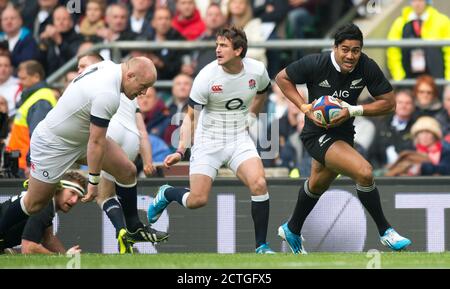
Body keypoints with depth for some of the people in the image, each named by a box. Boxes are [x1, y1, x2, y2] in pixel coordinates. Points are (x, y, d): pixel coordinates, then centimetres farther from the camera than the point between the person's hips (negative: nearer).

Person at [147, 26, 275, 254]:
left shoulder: (257, 71, -8)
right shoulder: (206, 77, -17)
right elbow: (190, 116, -10)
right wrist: (181, 151, -20)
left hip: (239, 139, 2)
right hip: (208, 141, -2)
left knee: (259, 184, -22)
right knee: (197, 201, -9)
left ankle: (261, 246, -9)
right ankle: (166, 194, 27)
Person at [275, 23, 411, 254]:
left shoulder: (367, 67, -15)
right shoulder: (316, 64, -22)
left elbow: (389, 103, -9)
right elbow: (282, 78, -7)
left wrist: (353, 111, -22)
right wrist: (305, 107, -17)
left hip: (343, 132, 6)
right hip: (318, 133, -6)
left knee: (317, 185, 28)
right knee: (364, 172, -26)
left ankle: (292, 230, 54)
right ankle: (385, 231, -10)